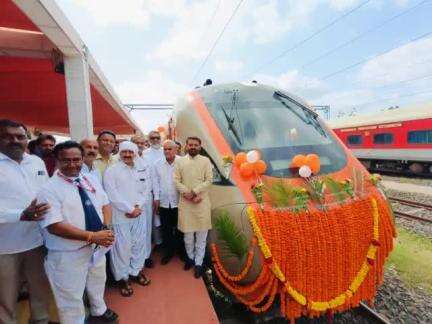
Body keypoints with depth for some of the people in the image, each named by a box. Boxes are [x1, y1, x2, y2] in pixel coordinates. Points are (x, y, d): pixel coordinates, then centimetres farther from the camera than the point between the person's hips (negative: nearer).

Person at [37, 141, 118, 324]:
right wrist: (92, 236, -27)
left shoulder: (91, 182, 2)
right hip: (68, 253, -6)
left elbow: (105, 205, 5)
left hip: (97, 247, 7)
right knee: (71, 297, 12)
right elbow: (54, 226, -24)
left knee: (97, 284, 28)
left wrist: (106, 228, -14)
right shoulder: (49, 189, -17)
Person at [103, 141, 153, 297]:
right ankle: (123, 278, 22)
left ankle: (136, 271, 32)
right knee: (122, 247, 3)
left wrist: (138, 207, -7)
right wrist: (130, 209, -13)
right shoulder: (111, 171, -5)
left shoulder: (143, 170, 8)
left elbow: (146, 190, 7)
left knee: (139, 244, 13)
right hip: (120, 215, -4)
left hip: (140, 214, 4)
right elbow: (112, 195, -12)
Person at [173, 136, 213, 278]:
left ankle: (198, 263, 20)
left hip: (202, 201, -1)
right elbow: (176, 181, 0)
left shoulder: (205, 161, 1)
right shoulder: (179, 161, 5)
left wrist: (194, 192, -14)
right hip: (185, 202, 1)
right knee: (188, 232, 11)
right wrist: (188, 194, -13)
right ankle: (190, 257, 34)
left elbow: (209, 180, -5)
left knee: (201, 234, 5)